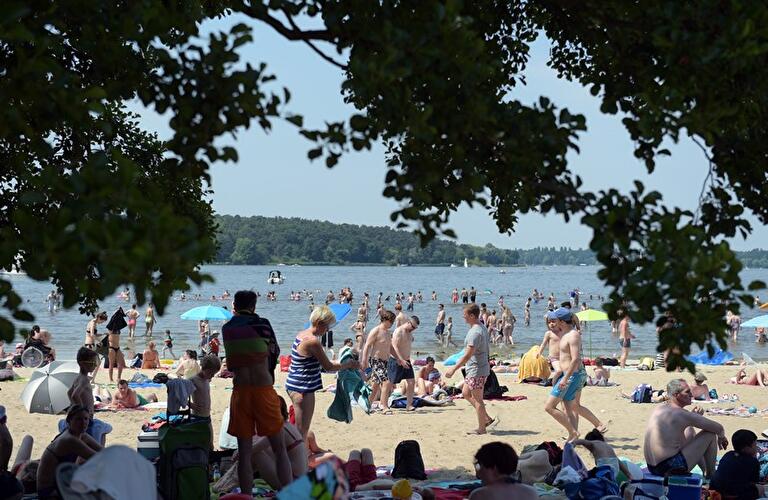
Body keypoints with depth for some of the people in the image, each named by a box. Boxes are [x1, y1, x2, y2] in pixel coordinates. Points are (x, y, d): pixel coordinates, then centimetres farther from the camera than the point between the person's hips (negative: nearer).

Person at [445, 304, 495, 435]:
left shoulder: (475, 332, -22)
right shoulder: (482, 328, 10)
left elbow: (468, 355, -26)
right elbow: (485, 348, 18)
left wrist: (454, 368, -23)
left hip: (476, 370, -10)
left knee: (477, 399, 1)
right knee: (466, 393, 19)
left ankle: (481, 428, 11)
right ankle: (487, 419, 21)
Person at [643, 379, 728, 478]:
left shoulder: (659, 408, 9)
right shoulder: (681, 414, -13)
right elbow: (718, 428, -4)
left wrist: (692, 415, 13)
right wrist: (721, 437, 19)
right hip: (670, 468, -9)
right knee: (710, 434, 2)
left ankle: (705, 471, 37)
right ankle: (711, 476, 16)